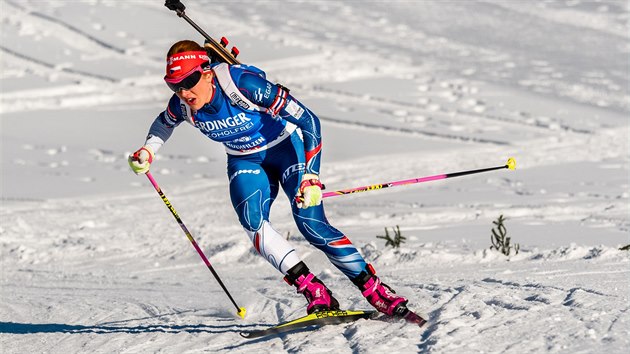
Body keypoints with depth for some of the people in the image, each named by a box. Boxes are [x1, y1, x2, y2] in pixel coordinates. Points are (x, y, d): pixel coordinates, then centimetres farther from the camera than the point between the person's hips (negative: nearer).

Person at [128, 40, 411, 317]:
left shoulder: (244, 84, -33)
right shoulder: (183, 105, -16)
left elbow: (307, 119, -30)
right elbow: (164, 123, 13)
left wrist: (310, 175, -37)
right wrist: (148, 151, -5)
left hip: (286, 146, -5)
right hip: (245, 162, 5)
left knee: (309, 221, -22)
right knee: (252, 221, -24)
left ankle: (373, 289, -12)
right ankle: (314, 292, -22)